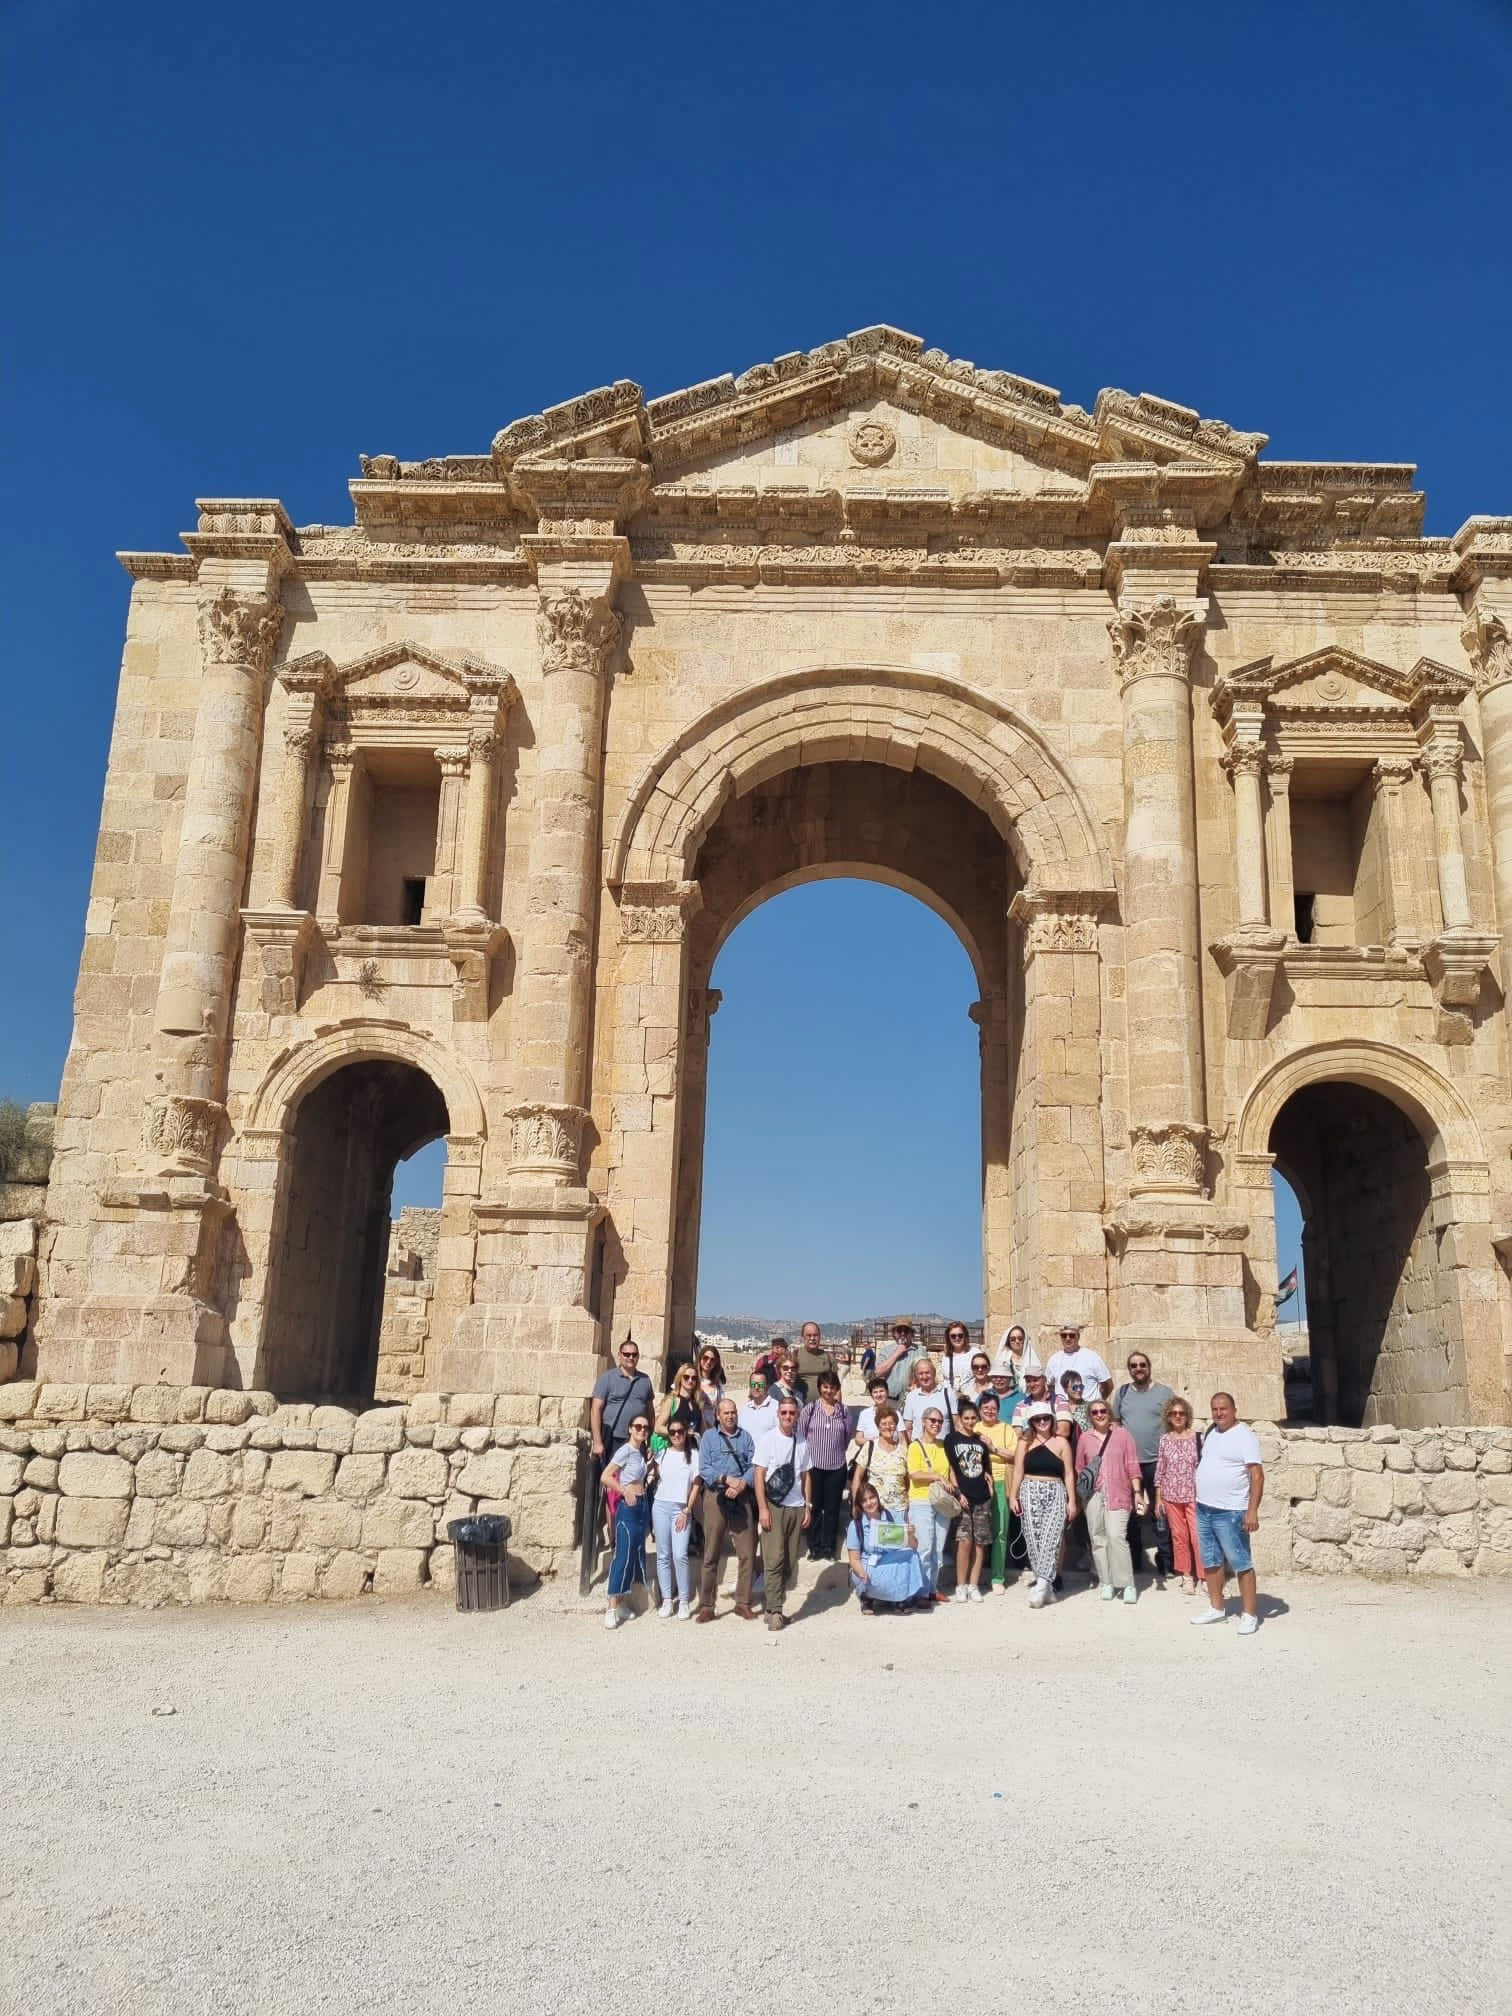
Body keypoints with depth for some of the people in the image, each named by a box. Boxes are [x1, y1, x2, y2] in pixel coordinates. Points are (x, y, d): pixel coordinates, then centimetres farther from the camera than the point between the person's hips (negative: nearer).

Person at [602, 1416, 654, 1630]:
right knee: (623, 1555, -10)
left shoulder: (643, 1452, 11)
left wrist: (651, 1462, 3)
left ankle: (621, 1604, 17)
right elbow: (606, 1476, -18)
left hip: (643, 1506, 8)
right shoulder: (625, 1451, -12)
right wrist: (624, 1492, -19)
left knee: (636, 1554, 10)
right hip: (629, 1508, -8)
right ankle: (612, 1609, -9)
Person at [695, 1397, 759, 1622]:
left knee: (747, 1553, 1)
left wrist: (742, 1483, -16)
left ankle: (743, 1603, 12)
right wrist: (727, 1479, -17)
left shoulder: (745, 1437, 11)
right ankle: (706, 1606, 7)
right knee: (711, 1555, 2)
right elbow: (704, 1469, -4)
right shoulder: (709, 1438, 6)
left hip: (742, 1498, 2)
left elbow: (753, 1466, 1)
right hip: (716, 1497, -2)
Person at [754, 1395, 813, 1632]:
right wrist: (762, 1508, -10)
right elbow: (759, 1475, -5)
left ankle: (774, 1608, 14)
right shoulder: (769, 1440, -4)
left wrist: (808, 1507, 9)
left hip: (797, 1507, 4)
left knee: (790, 1561, 6)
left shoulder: (802, 1442, 7)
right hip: (774, 1506, -4)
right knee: (775, 1559, -8)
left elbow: (806, 1476, 12)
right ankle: (774, 1611, -3)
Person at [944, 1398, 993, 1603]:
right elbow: (950, 1468, -1)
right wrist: (958, 1492, -8)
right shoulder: (952, 1439, 3)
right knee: (964, 1541, -11)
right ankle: (960, 1586, -2)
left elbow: (987, 1468, 19)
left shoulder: (980, 1440, 14)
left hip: (982, 1497, 4)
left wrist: (990, 1488, 7)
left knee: (980, 1543, 2)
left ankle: (973, 1586, 9)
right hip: (962, 1496, -4)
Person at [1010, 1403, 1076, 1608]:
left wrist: (1072, 1500, 0)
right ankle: (1047, 1587, 6)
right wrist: (1013, 1496, -3)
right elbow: (1018, 1472, 6)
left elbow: (1068, 1474, 6)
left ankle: (1041, 1585, -17)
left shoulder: (1061, 1442, 7)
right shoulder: (1025, 1443, 10)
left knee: (1050, 1538, -13)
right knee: (1033, 1539, -2)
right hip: (1030, 1493, 1)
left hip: (1055, 1494, -1)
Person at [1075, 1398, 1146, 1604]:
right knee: (1098, 1539, 3)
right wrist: (1079, 1496, 11)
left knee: (1116, 1536, -14)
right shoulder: (1085, 1438, 9)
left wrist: (1137, 1491, -4)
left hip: (1118, 1494, -3)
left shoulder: (1122, 1434, 3)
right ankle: (1106, 1583, 12)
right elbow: (1079, 1469, 13)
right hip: (1093, 1495, 3)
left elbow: (1132, 1465, 2)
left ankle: (1127, 1585, -6)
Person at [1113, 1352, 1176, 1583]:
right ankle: (1133, 1562, 22)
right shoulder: (1122, 1392, 8)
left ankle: (1164, 1565, 6)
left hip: (1157, 1462, -3)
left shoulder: (1164, 1393, 0)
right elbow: (1115, 1423, 13)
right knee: (1130, 1514, 10)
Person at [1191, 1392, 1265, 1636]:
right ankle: (1216, 1608, 26)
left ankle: (1249, 1614, 5)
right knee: (1211, 1562, 15)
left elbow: (1257, 1474, -18)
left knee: (1241, 1564, -2)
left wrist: (1252, 1510, -24)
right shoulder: (1210, 1432, 11)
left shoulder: (1244, 1435, -13)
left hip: (1230, 1512, -8)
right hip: (1204, 1509, 8)